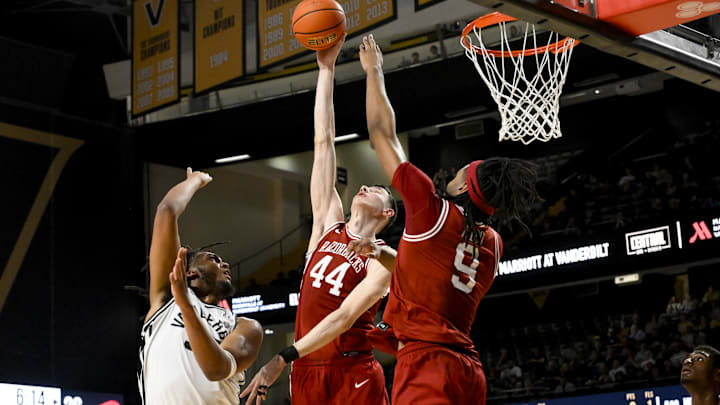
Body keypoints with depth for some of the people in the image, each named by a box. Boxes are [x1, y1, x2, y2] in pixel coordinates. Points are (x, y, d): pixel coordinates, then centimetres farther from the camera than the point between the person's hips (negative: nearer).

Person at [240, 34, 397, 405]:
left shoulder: (383, 259, -1)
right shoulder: (328, 225, 13)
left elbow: (344, 316, -14)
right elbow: (324, 143, 11)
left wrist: (282, 360, -23)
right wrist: (327, 68, 10)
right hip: (306, 374, 4)